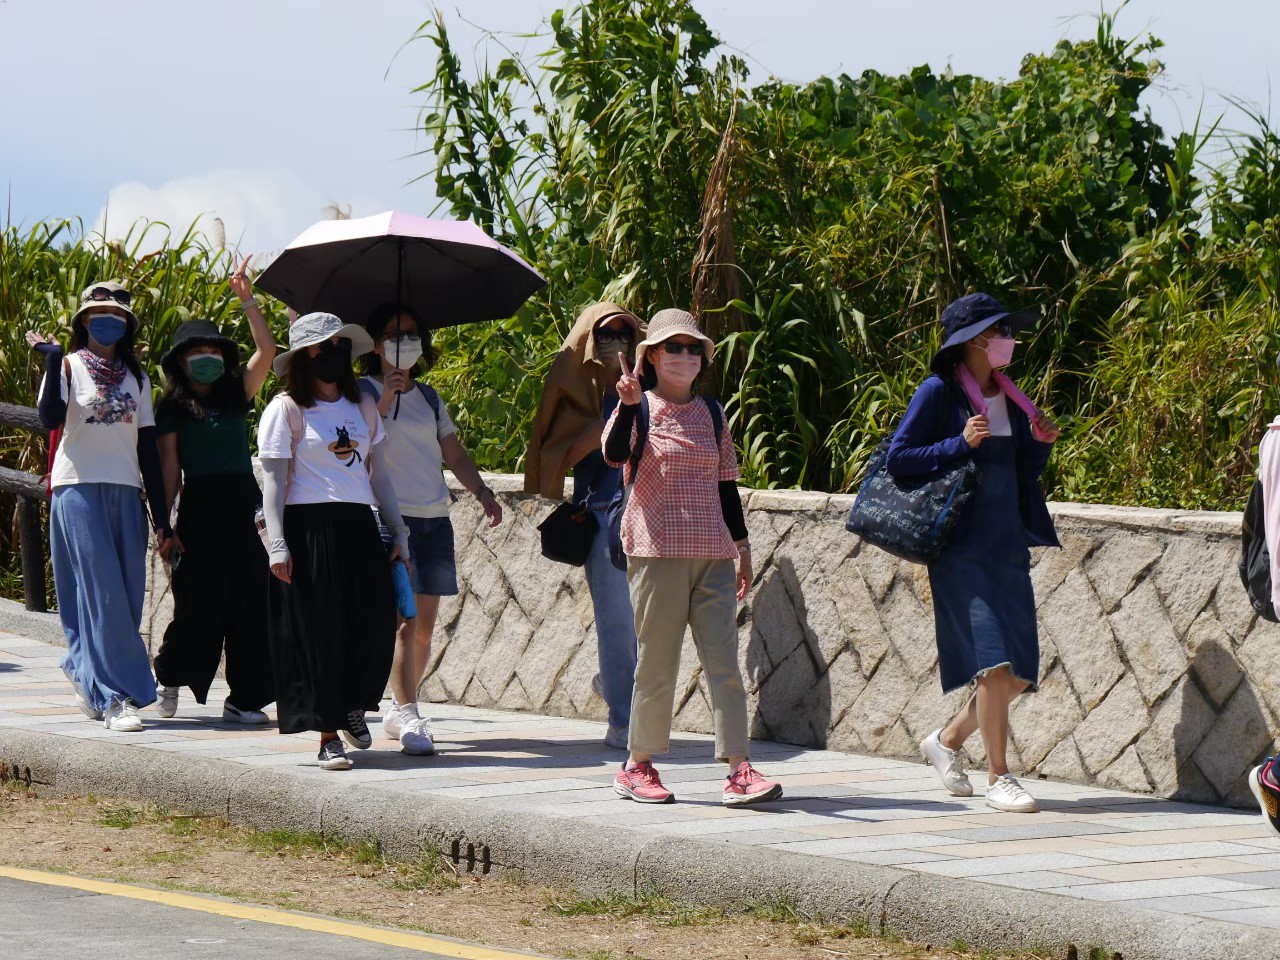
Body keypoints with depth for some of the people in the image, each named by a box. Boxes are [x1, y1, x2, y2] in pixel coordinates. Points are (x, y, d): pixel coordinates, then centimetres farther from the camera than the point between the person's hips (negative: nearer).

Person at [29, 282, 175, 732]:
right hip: (79, 488, -5)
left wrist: (161, 517, 11)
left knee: (127, 594, 2)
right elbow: (50, 418, -17)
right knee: (103, 592, -11)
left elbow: (147, 447, 14)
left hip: (125, 493, 5)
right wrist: (52, 360, -21)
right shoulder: (70, 366, 1)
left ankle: (84, 671, 25)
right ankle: (114, 696, -12)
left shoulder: (136, 379, 15)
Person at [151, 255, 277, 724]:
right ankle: (170, 676, 21)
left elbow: (267, 351, 3)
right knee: (201, 605, -4)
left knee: (251, 605, -1)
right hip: (201, 509, -3)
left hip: (243, 508, 3)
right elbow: (169, 467, 2)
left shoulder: (237, 395, 12)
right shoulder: (173, 408, 5)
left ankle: (244, 699, 2)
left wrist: (246, 299, -3)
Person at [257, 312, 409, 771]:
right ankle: (328, 736, 4)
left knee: (374, 624, -3)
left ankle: (353, 705, 25)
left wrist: (398, 531, 15)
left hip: (358, 527, 5)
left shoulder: (363, 407, 15)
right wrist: (276, 544, -12)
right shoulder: (287, 409, -1)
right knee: (320, 632, -3)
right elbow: (274, 480, -5)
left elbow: (378, 472, 19)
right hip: (308, 527, -5)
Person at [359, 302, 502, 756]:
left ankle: (399, 712, 15)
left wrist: (482, 491, 9)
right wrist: (382, 404, -22)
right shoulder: (366, 392, 2)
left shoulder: (429, 398, 19)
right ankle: (408, 717, -23)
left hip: (433, 518, 6)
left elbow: (454, 453, 21)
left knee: (424, 625, 5)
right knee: (405, 620, -17)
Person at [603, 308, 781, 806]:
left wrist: (742, 546, 19)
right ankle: (638, 766, 14)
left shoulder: (711, 412, 14)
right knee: (658, 664, 0)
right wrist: (629, 404, -35)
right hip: (657, 550, -4)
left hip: (712, 553, 4)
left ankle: (739, 771, -9)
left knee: (724, 661, -4)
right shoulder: (641, 408, 0)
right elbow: (615, 454, -20)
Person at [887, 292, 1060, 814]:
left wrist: (1039, 444, 2)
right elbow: (898, 458, -9)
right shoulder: (940, 393, -5)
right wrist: (960, 444, -17)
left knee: (1020, 670, 4)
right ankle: (998, 778, -7)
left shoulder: (1010, 397, 14)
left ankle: (948, 740, 26)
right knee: (994, 658, -14)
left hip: (1008, 544, 7)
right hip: (961, 547, -7)